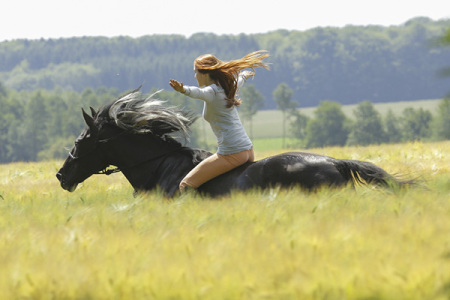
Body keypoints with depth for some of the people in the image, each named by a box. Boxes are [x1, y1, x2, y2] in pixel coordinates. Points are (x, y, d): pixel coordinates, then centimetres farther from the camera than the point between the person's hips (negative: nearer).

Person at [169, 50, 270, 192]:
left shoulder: (212, 91, -9)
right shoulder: (227, 87, 16)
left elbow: (199, 92, -34)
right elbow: (238, 82, 41)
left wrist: (184, 90, -54)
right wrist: (244, 75, 64)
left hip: (230, 154, -9)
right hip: (249, 150, 9)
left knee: (186, 185, -9)